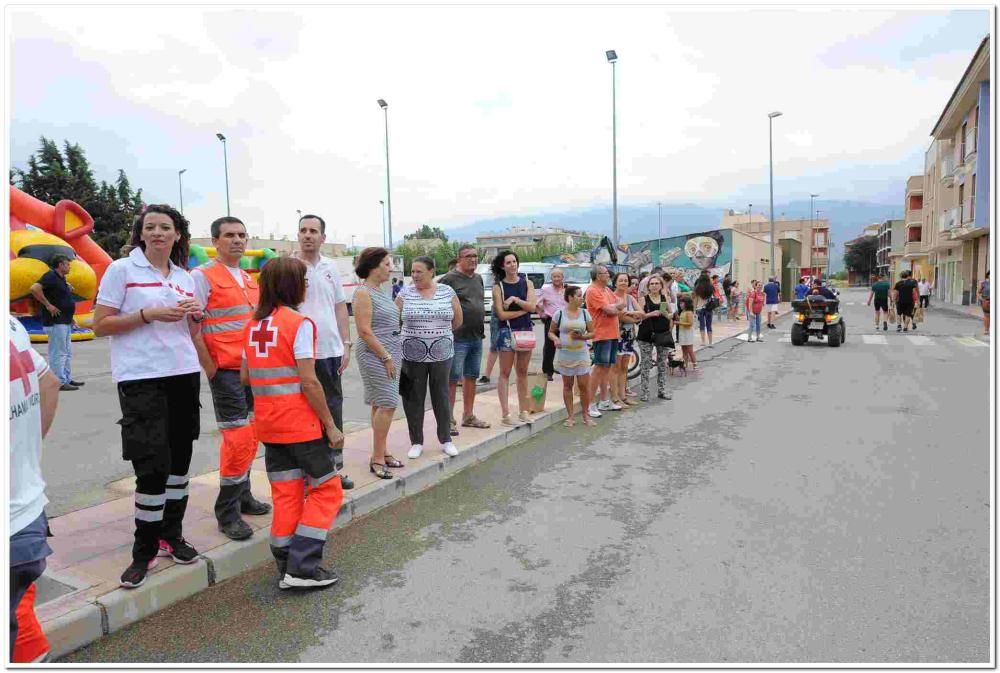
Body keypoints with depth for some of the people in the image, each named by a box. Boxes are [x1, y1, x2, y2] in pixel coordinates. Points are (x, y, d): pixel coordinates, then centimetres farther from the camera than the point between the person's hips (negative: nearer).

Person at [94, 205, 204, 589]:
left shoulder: (185, 277, 14)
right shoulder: (121, 270, -1)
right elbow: (100, 326, -4)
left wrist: (197, 315, 0)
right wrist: (150, 314, -15)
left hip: (184, 373, 5)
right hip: (140, 378, -5)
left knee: (180, 458, 9)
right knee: (153, 464, -8)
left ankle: (171, 535, 24)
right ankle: (145, 550, 8)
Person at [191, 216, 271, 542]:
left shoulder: (249, 279, 15)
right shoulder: (203, 276, -7)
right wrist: (210, 368, -13)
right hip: (226, 371, -7)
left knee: (250, 436, 13)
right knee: (237, 438, -6)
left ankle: (243, 496, 27)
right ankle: (227, 512, 6)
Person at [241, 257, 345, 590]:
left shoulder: (253, 325, 8)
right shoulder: (300, 323, -13)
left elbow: (245, 376, 13)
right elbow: (309, 382, -17)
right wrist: (331, 425, -12)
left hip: (269, 425, 7)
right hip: (301, 424, -7)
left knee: (286, 496, 14)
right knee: (327, 490, 6)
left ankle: (287, 567, 20)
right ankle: (302, 567, 3)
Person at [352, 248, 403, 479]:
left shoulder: (380, 291, 16)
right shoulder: (363, 293, -12)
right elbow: (364, 331, -18)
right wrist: (386, 357, -17)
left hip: (389, 353, 9)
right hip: (375, 355, -9)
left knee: (381, 405, 12)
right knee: (387, 404, -10)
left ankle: (381, 453, 20)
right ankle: (377, 459, -3)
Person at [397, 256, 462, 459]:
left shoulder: (447, 292, 0)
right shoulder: (405, 293, 0)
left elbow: (457, 320, 8)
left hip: (441, 354, 0)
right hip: (413, 355, 0)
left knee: (441, 397, 9)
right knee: (414, 399, 6)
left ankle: (446, 440, 21)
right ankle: (416, 442, 19)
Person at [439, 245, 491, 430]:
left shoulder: (478, 279, 15)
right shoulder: (449, 279, -8)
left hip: (476, 337, 8)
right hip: (457, 337, -8)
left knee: (471, 377, 14)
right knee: (453, 379, -3)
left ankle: (468, 416, 25)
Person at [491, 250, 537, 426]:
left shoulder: (527, 283, 7)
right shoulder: (498, 287, -3)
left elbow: (532, 306, -6)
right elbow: (501, 314, -11)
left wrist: (515, 300, -16)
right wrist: (524, 309, -8)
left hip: (526, 330, 3)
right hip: (507, 331, -3)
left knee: (522, 372, 10)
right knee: (505, 373, -1)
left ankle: (523, 410, 17)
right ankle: (506, 414, 0)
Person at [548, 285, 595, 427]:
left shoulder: (584, 313, 2)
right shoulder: (559, 313, -4)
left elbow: (592, 333, 4)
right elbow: (550, 332, 2)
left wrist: (581, 336, -15)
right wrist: (555, 339, -18)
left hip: (581, 354, 1)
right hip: (565, 354, -1)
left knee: (584, 385, 1)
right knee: (567, 386, 7)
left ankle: (585, 415, 17)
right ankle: (570, 416, 17)